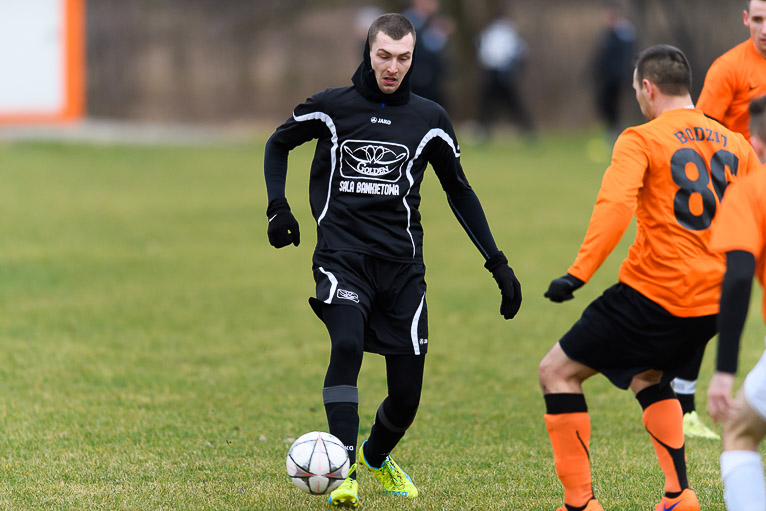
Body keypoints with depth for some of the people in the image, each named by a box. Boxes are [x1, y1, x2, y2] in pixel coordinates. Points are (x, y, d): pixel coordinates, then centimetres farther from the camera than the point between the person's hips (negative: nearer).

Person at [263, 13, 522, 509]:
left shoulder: (429, 119, 6)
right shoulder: (330, 107, 1)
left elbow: (459, 191, 16)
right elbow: (279, 144, 19)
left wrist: (498, 262, 12)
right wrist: (278, 206, 3)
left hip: (402, 262, 2)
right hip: (342, 255, -2)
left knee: (407, 393, 0)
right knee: (347, 343, -30)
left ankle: (377, 456, 34)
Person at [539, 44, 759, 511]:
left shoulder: (640, 141, -5)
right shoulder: (736, 145, 11)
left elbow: (615, 206, -20)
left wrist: (578, 274, -23)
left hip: (653, 294, -6)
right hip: (713, 302, 7)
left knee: (558, 371, 6)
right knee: (647, 377, 31)